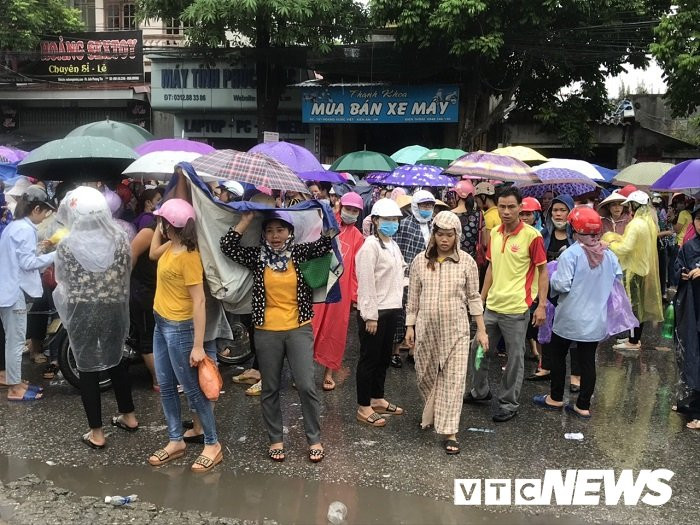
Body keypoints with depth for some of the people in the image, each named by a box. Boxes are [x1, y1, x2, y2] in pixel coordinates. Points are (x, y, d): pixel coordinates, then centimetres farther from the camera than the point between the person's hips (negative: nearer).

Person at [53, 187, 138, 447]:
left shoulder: (66, 245, -12)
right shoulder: (119, 237, -6)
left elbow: (62, 280, 1)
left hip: (82, 312, -3)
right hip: (114, 308, 3)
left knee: (87, 368, 8)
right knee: (115, 360, 21)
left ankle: (96, 433, 15)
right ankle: (128, 416, 33)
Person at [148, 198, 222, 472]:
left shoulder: (188, 257, -23)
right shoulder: (171, 246, 2)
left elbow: (199, 301, -24)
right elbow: (153, 254, 25)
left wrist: (198, 346, -25)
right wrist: (157, 227, 9)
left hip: (179, 328, -9)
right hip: (161, 324, 9)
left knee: (192, 389, 2)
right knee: (165, 387, 16)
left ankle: (213, 445, 16)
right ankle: (176, 441, 30)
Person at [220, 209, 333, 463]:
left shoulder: (299, 253, 0)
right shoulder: (257, 256, 1)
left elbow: (325, 244, -11)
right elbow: (227, 246, -9)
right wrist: (246, 220, -9)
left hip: (299, 330, -1)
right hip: (267, 332, 1)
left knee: (306, 386, -2)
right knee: (270, 389, 10)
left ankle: (314, 439, 15)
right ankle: (275, 439, 26)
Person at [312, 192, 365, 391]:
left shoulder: (357, 236, 5)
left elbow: (357, 268, 3)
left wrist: (355, 294, 1)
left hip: (341, 289, 1)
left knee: (334, 331, 9)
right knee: (310, 328, 0)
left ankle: (328, 372, 21)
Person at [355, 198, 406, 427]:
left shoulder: (393, 245, 14)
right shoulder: (370, 246, -13)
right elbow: (366, 283, -17)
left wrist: (397, 304, 13)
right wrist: (370, 315, -19)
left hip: (391, 309, 8)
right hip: (375, 312, -8)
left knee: (384, 357, 17)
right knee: (369, 358, 0)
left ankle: (377, 399, 30)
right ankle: (363, 408, 10)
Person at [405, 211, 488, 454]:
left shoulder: (466, 261, -3)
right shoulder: (420, 261, 1)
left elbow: (473, 297, 2)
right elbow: (413, 296, 7)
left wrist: (481, 329, 1)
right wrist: (410, 325, 5)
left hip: (455, 329, -2)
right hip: (426, 328, 2)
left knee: (453, 379, -2)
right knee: (425, 375, 14)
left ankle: (449, 432, 6)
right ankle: (431, 414, 41)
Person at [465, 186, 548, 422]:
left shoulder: (532, 235, -12)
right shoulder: (494, 233, 6)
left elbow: (543, 271, -8)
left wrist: (542, 305, -12)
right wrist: (482, 297, 15)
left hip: (516, 309, -6)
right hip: (492, 306, 6)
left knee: (514, 357, 6)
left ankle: (509, 403, 22)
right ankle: (480, 391, 36)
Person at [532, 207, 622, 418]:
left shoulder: (570, 254, -18)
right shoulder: (609, 255, 0)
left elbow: (561, 285, -21)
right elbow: (618, 280, 10)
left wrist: (552, 278, -1)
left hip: (570, 318, -4)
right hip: (596, 320, 5)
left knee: (558, 355, 14)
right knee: (588, 361, 9)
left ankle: (556, 398, 24)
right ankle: (583, 405, 15)